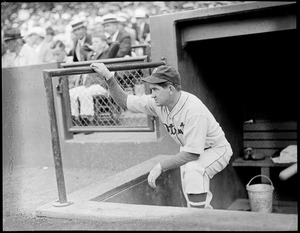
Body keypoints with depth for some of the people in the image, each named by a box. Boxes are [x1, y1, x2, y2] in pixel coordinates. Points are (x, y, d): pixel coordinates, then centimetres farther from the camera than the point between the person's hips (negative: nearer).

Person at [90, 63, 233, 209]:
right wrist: (108, 77, -18)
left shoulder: (194, 110, -36)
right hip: (189, 151, 8)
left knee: (193, 169, -36)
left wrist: (160, 166, -34)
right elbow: (124, 101, -6)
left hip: (216, 149, -8)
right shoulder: (158, 102, -15)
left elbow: (192, 154, -36)